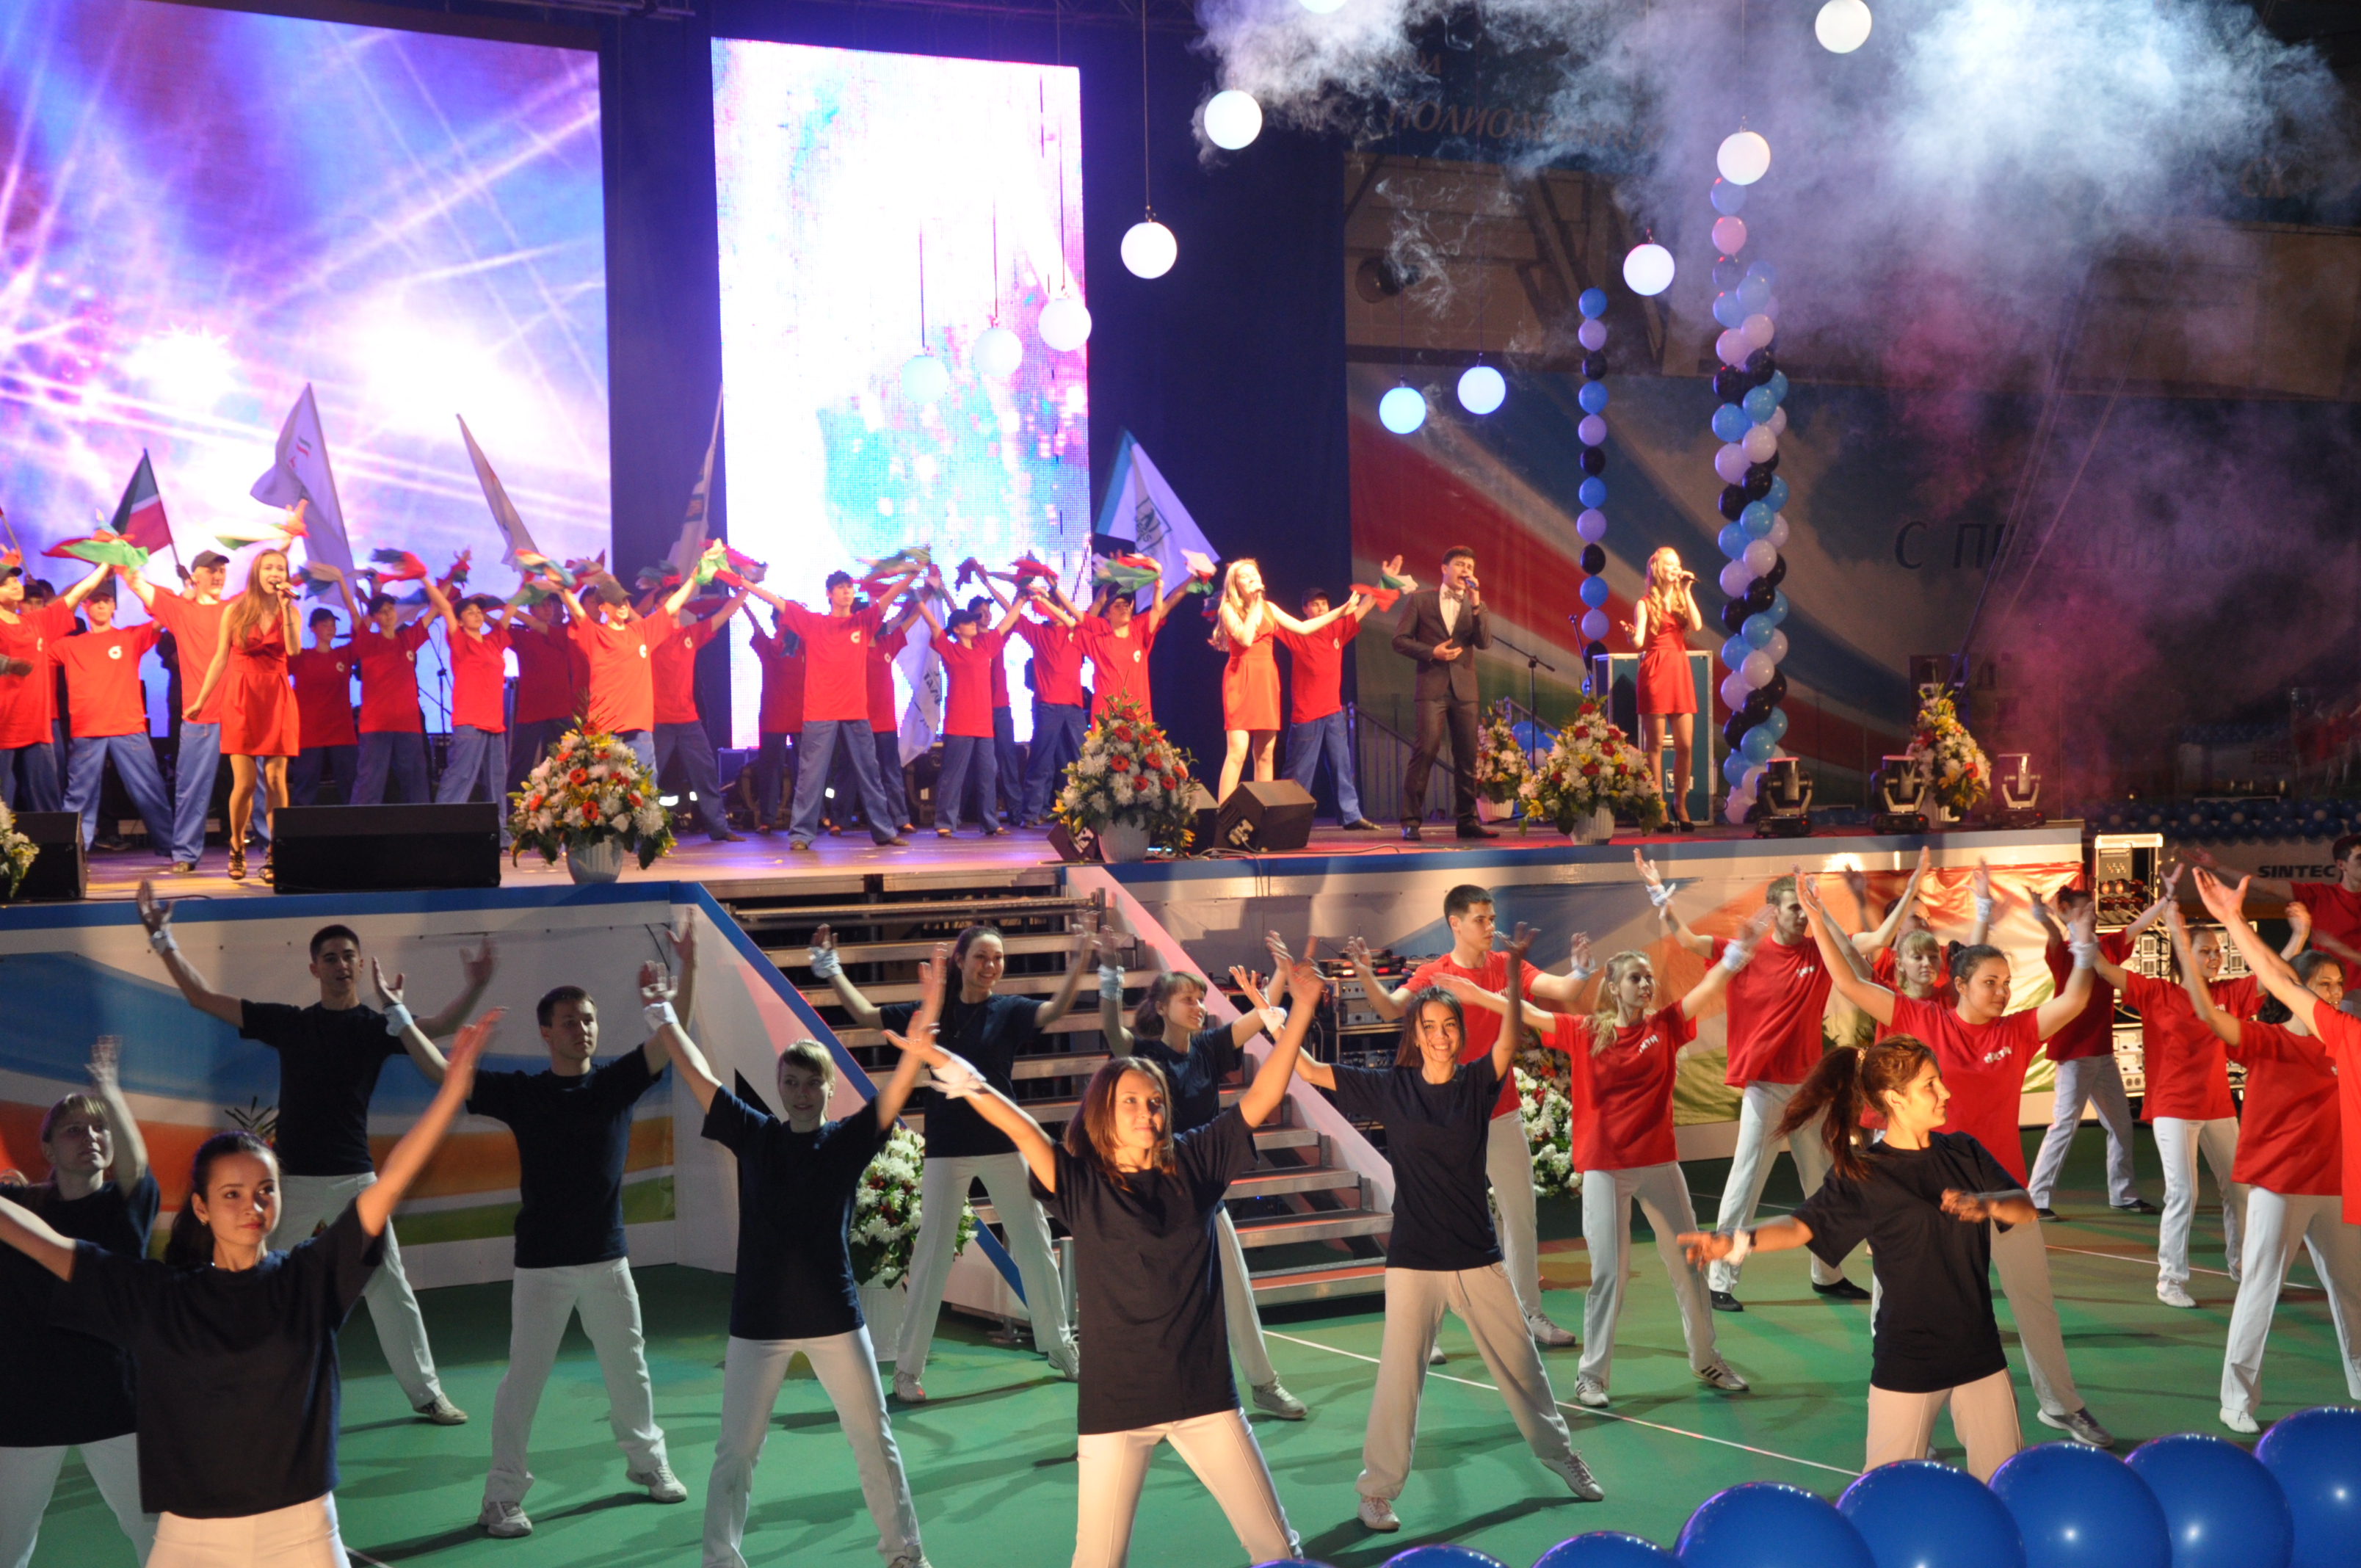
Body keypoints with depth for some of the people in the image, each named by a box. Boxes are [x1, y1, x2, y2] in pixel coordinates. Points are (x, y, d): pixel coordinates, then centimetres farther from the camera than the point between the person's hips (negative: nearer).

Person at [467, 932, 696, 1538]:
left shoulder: (618, 1080, -1)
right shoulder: (522, 1093, -6)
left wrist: (686, 968, -24)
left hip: (607, 1258, 3)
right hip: (541, 1262, -2)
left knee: (629, 1369, 16)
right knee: (524, 1379, 2)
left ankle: (647, 1461, 35)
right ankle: (502, 1495, 10)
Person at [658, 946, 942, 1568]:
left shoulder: (849, 1139, -3)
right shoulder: (754, 1135, 0)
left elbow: (902, 1077, -13)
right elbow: (697, 1073, 0)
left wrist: (929, 1008, -23)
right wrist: (663, 1014, -3)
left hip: (835, 1316, 0)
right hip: (758, 1320, 0)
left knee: (874, 1440, 8)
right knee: (736, 1449, 6)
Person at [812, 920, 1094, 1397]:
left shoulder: (1010, 1012, 0)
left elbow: (1054, 1010, -19)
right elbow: (866, 1015, 1)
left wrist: (1079, 965, -33)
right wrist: (832, 972, -6)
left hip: (1005, 1143, 1)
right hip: (947, 1149, -1)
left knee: (1034, 1243, 7)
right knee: (932, 1253, 0)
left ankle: (1059, 1347, 24)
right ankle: (907, 1367, 4)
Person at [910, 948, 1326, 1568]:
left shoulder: (1193, 1163, 2)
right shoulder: (1080, 1182, -4)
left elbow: (1261, 1098, -1)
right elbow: (1017, 1126, -16)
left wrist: (1302, 1008, -7)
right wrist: (947, 1065, -28)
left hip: (1204, 1391, 2)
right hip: (1116, 1401, -2)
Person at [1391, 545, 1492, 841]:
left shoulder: (1475, 605, 14)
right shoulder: (1420, 600, 6)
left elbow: (1484, 642, 0)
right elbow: (1400, 640, 3)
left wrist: (1476, 605, -10)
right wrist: (1431, 652, -10)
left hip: (1464, 688, 4)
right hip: (1432, 686, -4)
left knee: (1467, 757, 3)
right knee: (1426, 750, -13)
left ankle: (1467, 820, 10)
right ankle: (1410, 820, -9)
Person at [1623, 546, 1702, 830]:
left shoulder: (1682, 599, 15)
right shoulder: (1645, 604, 1)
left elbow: (1696, 626, -3)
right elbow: (1639, 642, -10)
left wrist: (1686, 591, -1)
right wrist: (1632, 635, -33)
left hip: (1680, 673, 5)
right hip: (1655, 673, -5)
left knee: (1685, 745, 1)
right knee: (1655, 745, -3)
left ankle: (1680, 804, 13)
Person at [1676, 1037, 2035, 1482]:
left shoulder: (1964, 1153, 5)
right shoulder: (1865, 1175, -8)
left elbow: (2026, 1209, 3)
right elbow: (1803, 1225, -15)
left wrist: (1986, 1203, -20)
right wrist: (1738, 1242, -33)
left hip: (1978, 1349, 4)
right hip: (1908, 1361, -4)